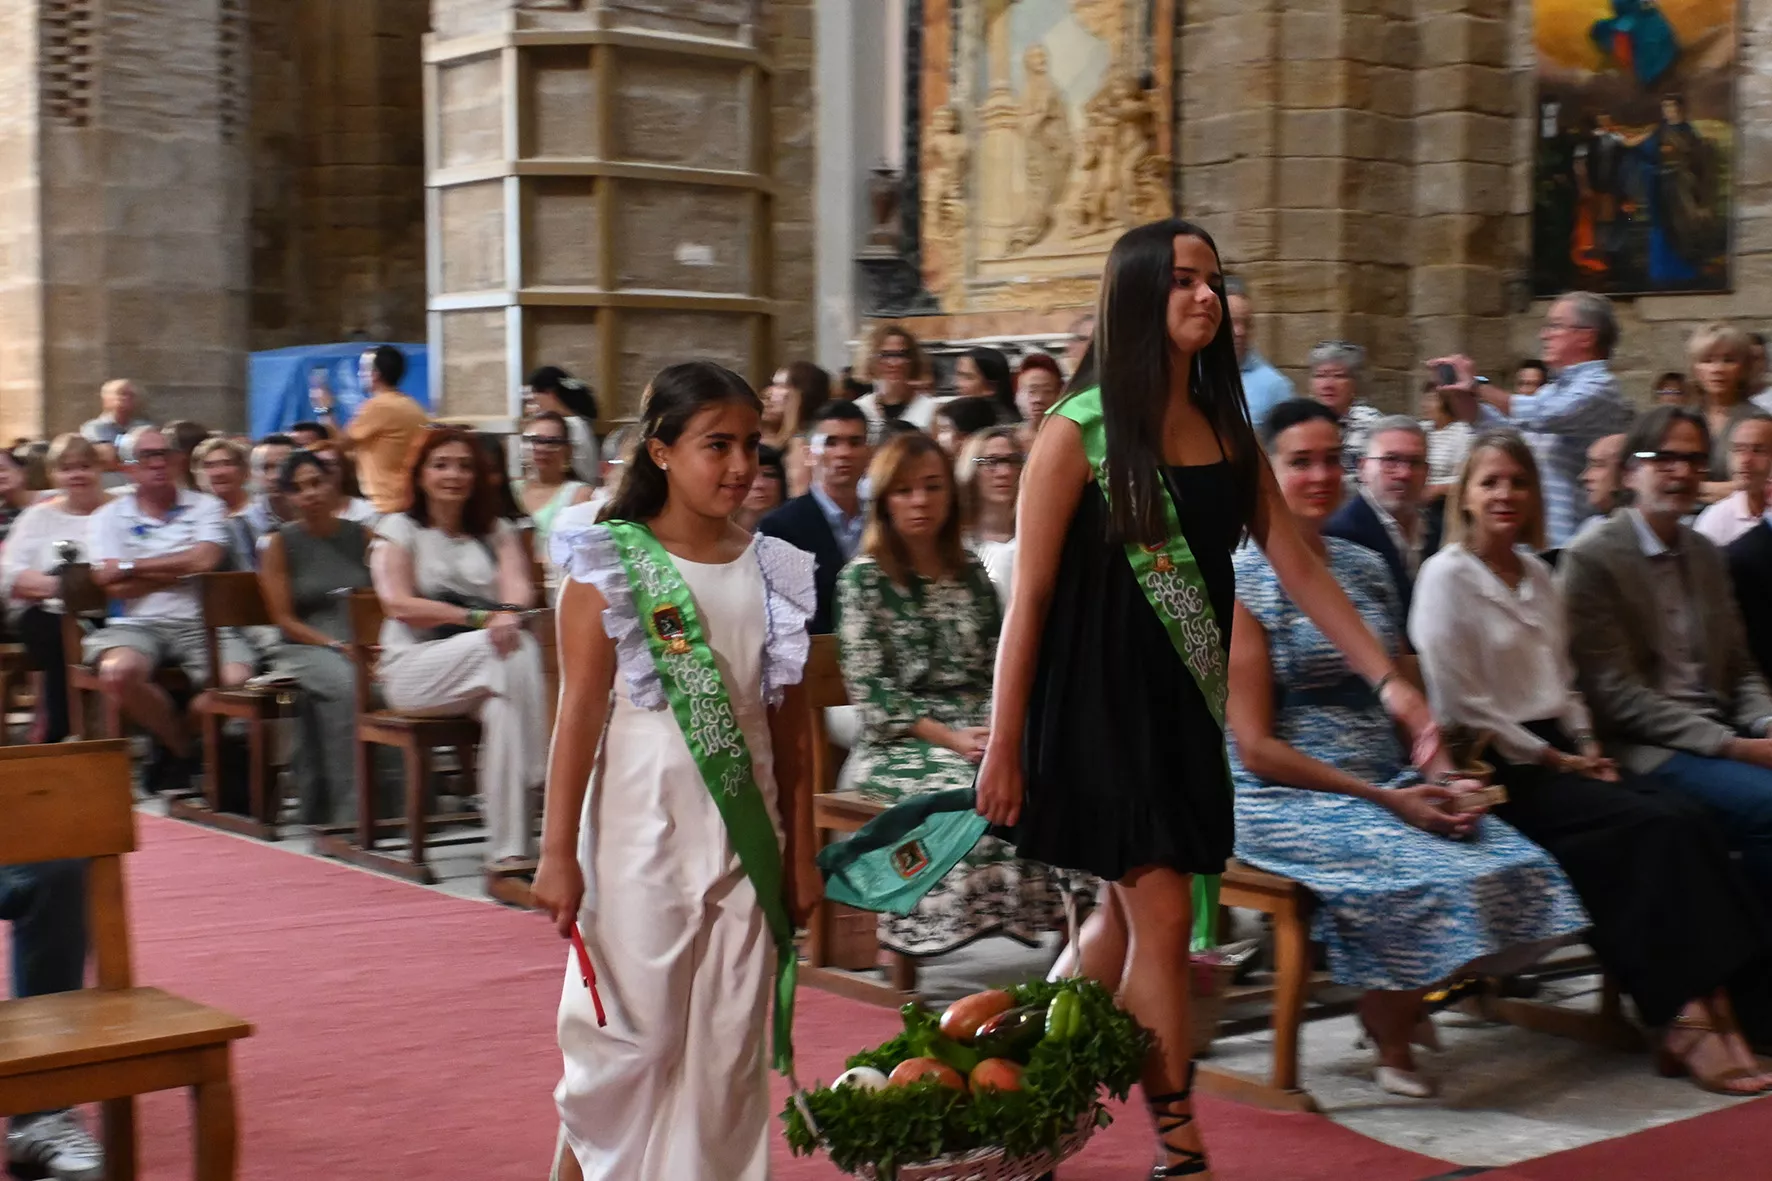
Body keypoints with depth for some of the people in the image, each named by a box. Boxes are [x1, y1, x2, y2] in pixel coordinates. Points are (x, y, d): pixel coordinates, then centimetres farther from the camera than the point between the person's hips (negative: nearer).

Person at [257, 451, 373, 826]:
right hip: (304, 649, -3)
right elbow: (285, 619, -1)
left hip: (363, 647, 3)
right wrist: (337, 646, -13)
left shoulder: (361, 536, 13)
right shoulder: (278, 543, 5)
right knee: (345, 683, -35)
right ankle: (348, 810, -31)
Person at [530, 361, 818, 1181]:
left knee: (729, 1044, 8)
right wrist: (559, 851, -11)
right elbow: (579, 712, -8)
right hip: (642, 830, -4)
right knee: (632, 1036, 2)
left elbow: (788, 721, 8)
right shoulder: (609, 565, -6)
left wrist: (800, 848, 10)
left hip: (744, 837, 4)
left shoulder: (770, 570, 5)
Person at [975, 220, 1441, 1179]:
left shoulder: (1225, 429, 8)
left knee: (1127, 915, 13)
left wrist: (1387, 678, -1)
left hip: (1185, 699, 6)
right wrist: (1002, 745, -12)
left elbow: (1298, 565, 7)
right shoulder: (1079, 432, -10)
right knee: (1162, 915, -7)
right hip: (1100, 699, -6)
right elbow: (1029, 597, -10)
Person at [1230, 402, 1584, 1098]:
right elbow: (1255, 747, -12)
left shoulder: (1365, 567, 13)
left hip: (1389, 786, 7)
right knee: (1437, 875, -27)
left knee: (1516, 866, -16)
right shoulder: (1244, 585, -7)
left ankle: (1400, 1008, 4)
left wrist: (1441, 776, -6)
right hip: (1287, 801, -6)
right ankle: (1391, 1045, -2)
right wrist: (1385, 800, -16)